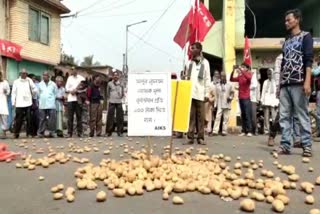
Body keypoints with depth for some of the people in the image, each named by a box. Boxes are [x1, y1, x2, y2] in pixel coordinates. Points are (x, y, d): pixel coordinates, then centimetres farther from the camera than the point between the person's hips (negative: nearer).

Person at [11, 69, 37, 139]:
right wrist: (13, 102, 0)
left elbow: (35, 90, 7)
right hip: (19, 104, 0)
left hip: (28, 103, 0)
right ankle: (16, 133, 11)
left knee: (29, 119, -2)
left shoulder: (29, 80, 10)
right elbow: (13, 93, 6)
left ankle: (29, 133, 5)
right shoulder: (16, 82, 9)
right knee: (18, 119, 1)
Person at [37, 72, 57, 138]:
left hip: (51, 105, -1)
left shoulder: (53, 84, 7)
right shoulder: (40, 84, 10)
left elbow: (56, 93, 11)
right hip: (42, 105, 1)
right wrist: (41, 100, 8)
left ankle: (51, 132, 2)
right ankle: (41, 132, 7)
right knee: (42, 119, 1)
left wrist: (52, 99, 7)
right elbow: (38, 93, 14)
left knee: (52, 119, -6)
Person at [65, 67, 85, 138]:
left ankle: (79, 132, 4)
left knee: (79, 116, -1)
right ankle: (69, 132, 3)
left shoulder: (81, 78, 6)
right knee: (70, 116, -1)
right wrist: (71, 91, -7)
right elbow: (66, 88, 13)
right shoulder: (69, 78, 18)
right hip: (70, 99, 2)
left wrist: (76, 91, -11)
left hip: (79, 99, -2)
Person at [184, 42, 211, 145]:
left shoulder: (205, 62, 7)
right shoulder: (189, 63, 14)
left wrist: (206, 94, -1)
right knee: (191, 116, 0)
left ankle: (200, 137, 6)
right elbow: (186, 78, 13)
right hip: (190, 93, 2)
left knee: (201, 116, 0)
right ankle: (190, 136, 3)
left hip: (200, 94, -2)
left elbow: (207, 79, 5)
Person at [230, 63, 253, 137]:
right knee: (242, 114, 5)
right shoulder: (239, 76, 13)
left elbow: (248, 77, -21)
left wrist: (241, 70, -22)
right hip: (240, 98, 5)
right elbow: (231, 79, 8)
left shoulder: (249, 74, 1)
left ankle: (249, 131, -6)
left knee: (247, 114, -7)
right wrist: (233, 71, -3)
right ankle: (244, 131, 6)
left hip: (246, 98, -5)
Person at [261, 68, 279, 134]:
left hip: (273, 101, -3)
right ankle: (266, 130, 3)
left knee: (274, 116, -9)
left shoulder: (275, 82, 6)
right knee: (266, 117, 0)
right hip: (266, 101, 3)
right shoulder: (265, 82, 17)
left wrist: (277, 102, -7)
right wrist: (262, 101, 6)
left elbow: (277, 92, 1)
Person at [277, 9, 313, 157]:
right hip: (285, 84, 6)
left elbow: (308, 60, -7)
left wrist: (307, 81, -18)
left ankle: (307, 146, -1)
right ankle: (285, 145, 5)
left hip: (299, 83, -6)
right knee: (284, 116, 2)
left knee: (302, 115, -6)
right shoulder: (286, 41, 22)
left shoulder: (305, 37, 4)